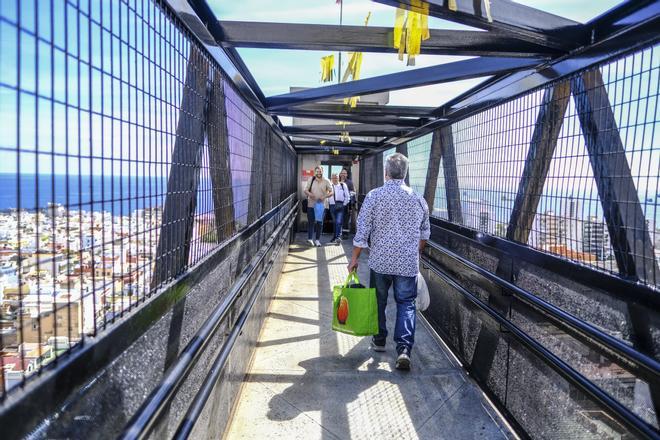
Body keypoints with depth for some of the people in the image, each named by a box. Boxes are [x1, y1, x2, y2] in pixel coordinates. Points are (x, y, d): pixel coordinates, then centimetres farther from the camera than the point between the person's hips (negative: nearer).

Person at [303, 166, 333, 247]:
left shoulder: (326, 181, 0)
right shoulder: (311, 180, 4)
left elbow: (331, 192, -3)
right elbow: (305, 190, 4)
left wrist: (324, 197, -20)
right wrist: (309, 194, -18)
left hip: (322, 205, 0)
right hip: (311, 204, 0)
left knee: (320, 223, 5)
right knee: (311, 222, 0)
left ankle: (317, 240, 15)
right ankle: (310, 239, 5)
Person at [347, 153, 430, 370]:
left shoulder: (374, 196, -8)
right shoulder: (418, 200, 1)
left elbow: (362, 232, -8)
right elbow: (425, 234, 11)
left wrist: (354, 259, 2)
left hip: (380, 261, -1)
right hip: (408, 263, 1)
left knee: (379, 301, 17)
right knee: (406, 303, 8)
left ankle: (379, 340, 32)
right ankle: (404, 348, -5)